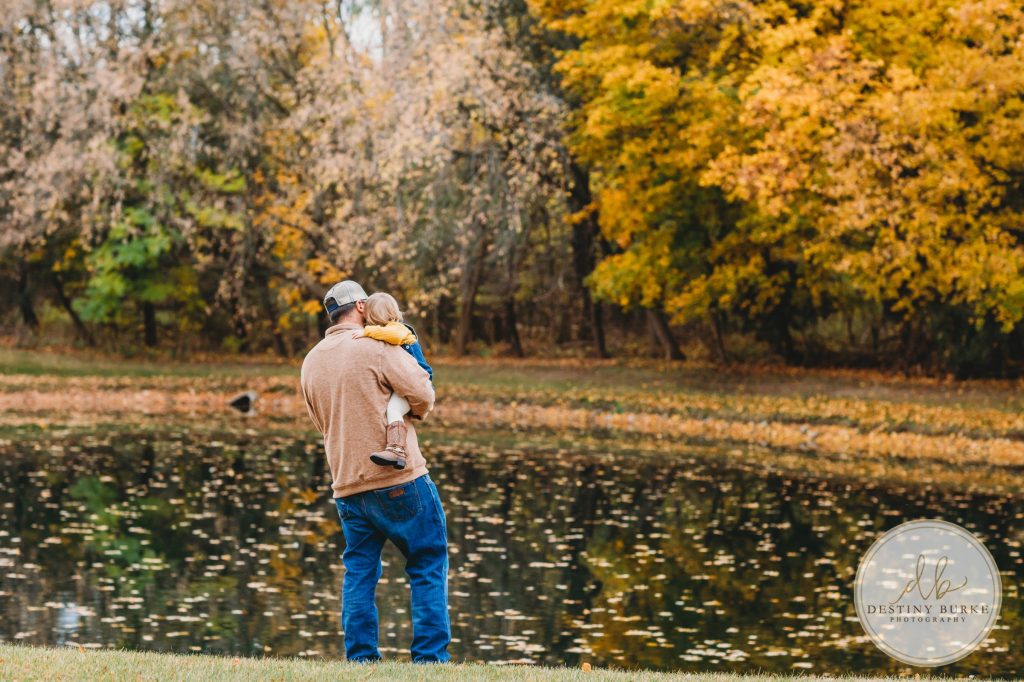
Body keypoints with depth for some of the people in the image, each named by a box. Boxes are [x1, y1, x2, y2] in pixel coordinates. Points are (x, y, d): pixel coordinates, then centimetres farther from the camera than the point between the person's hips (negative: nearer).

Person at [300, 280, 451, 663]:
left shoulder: (311, 363, 13)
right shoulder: (377, 347, -9)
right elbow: (423, 395, -11)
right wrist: (411, 414, 10)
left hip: (348, 485, 6)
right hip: (399, 477, -6)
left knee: (359, 572, 12)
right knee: (428, 565, 3)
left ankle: (360, 658, 8)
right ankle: (430, 656, 0)